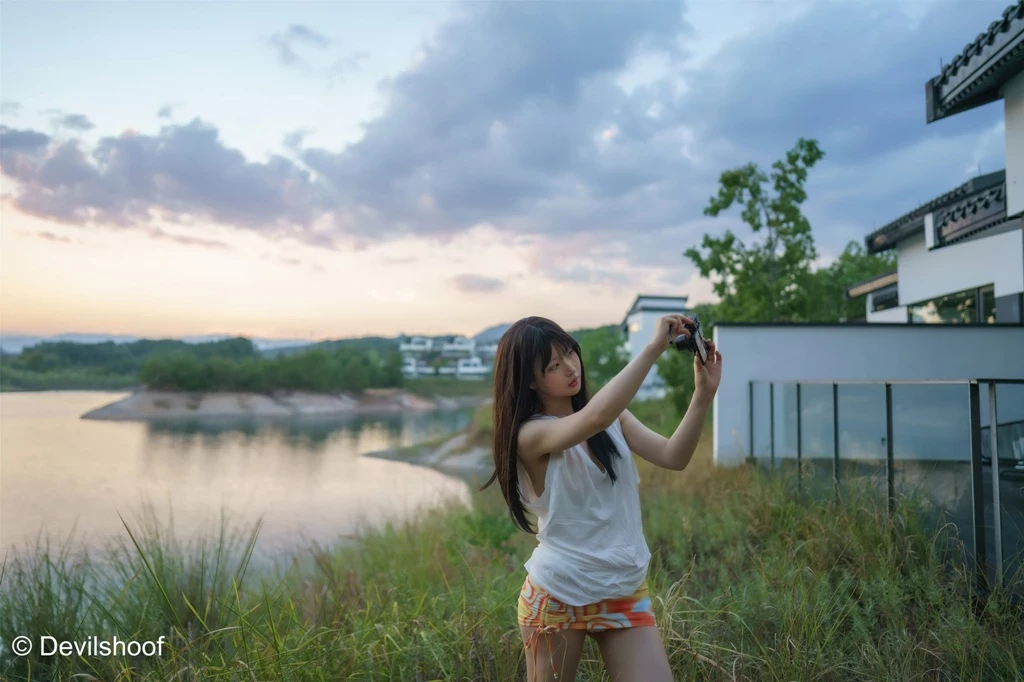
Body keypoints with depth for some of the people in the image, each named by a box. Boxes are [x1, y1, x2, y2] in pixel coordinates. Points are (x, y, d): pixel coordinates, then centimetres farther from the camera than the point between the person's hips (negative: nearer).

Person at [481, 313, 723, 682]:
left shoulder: (614, 417, 2)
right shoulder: (531, 434, -17)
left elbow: (673, 457, -7)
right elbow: (596, 417, -35)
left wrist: (703, 394, -19)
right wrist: (653, 348, -31)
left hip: (627, 592, 4)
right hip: (557, 596, -4)